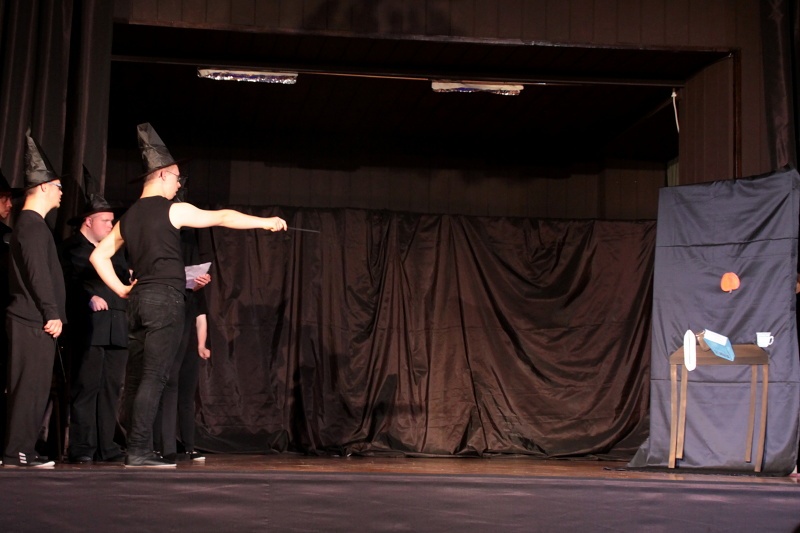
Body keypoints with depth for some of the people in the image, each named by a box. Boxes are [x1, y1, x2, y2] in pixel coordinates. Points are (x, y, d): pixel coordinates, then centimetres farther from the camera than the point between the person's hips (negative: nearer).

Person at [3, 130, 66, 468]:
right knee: (30, 386, -8)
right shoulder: (32, 225, -10)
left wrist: (53, 313, 20)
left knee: (34, 387, 10)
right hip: (34, 321, -10)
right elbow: (38, 274, -18)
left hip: (35, 320, 10)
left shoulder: (31, 224, 22)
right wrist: (52, 314, -17)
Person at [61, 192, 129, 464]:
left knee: (111, 389, 5)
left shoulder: (114, 250, 25)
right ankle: (81, 449, -3)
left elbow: (126, 280, 19)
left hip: (116, 329, 7)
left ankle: (106, 447, 8)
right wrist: (91, 298, -24)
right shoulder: (71, 247, 4)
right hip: (89, 329, -7)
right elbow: (72, 281, -9)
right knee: (86, 387, -7)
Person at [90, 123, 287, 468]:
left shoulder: (129, 217, 15)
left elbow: (98, 255, 17)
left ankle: (134, 449, 11)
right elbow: (222, 217, -4)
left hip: (138, 298, 7)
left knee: (136, 376, 8)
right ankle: (139, 451, -13)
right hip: (165, 298, -7)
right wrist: (265, 222, 2)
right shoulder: (173, 210, -5)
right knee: (154, 376, -9)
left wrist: (121, 290, 15)